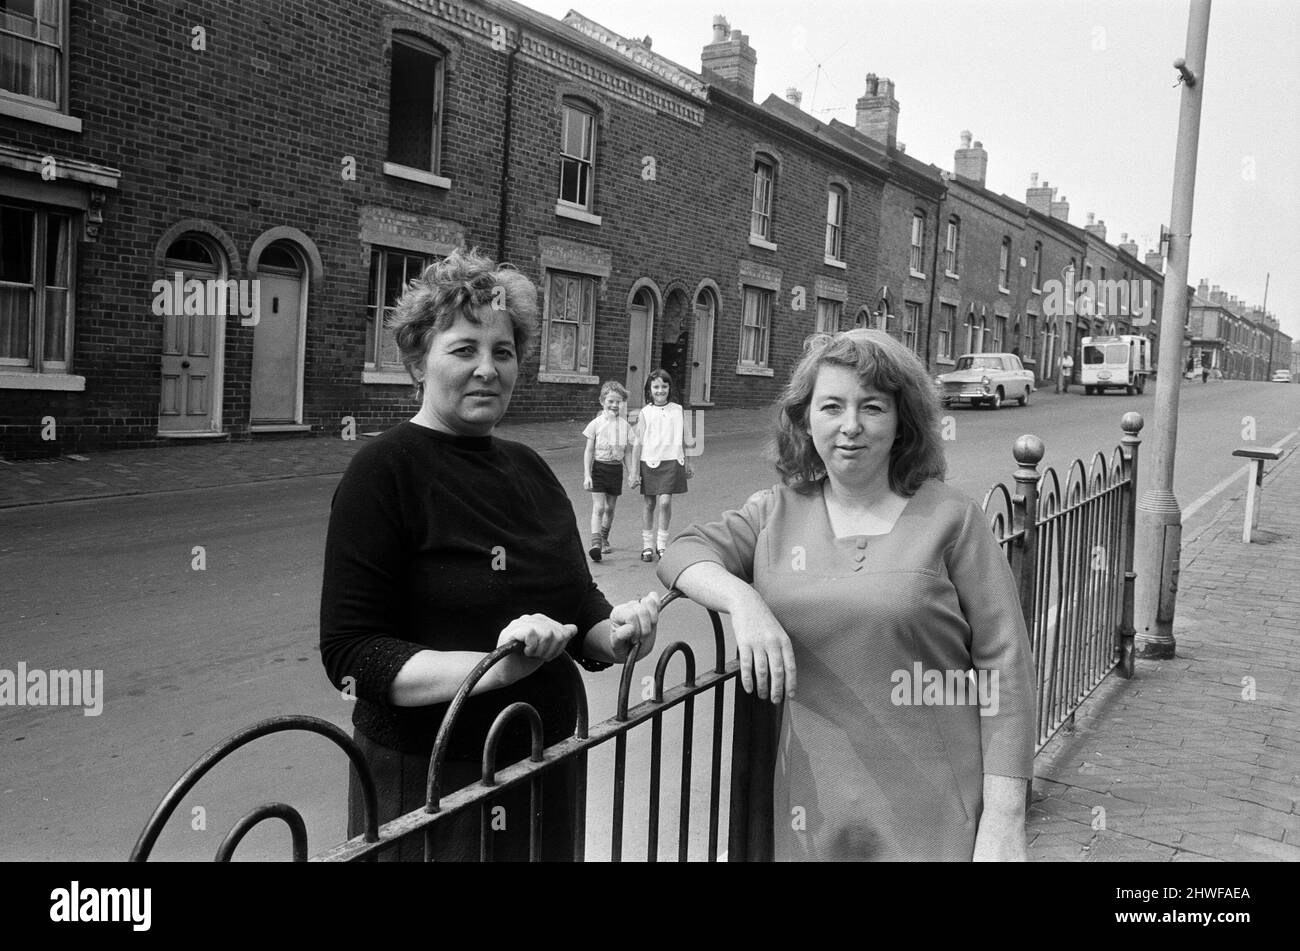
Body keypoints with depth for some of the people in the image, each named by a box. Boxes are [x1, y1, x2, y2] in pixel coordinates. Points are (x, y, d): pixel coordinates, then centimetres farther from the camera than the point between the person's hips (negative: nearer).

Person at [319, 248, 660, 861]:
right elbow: (349, 654, -18)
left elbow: (578, 599, 13)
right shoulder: (383, 471, -14)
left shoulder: (529, 469, 6)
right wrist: (493, 667, -29)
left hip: (546, 772, 7)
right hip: (427, 784, -6)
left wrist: (614, 636, -8)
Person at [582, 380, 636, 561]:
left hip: (616, 469, 3)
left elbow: (627, 452, 10)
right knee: (598, 508, -12)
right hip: (598, 467, -3)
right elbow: (588, 451, -4)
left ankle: (604, 539, 33)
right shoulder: (596, 424, -5)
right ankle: (595, 543, -17)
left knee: (610, 508, 14)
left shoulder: (624, 425, 4)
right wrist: (587, 475, -9)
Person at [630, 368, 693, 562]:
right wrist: (634, 472, -2)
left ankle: (662, 545, 1)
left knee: (665, 501, -12)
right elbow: (638, 444, 1)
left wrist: (686, 463, 23)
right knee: (648, 504, 7)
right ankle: (647, 545, 21)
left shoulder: (678, 410, 6)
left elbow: (682, 440, 17)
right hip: (649, 462, 0)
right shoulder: (645, 413, 0)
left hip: (671, 461, 0)